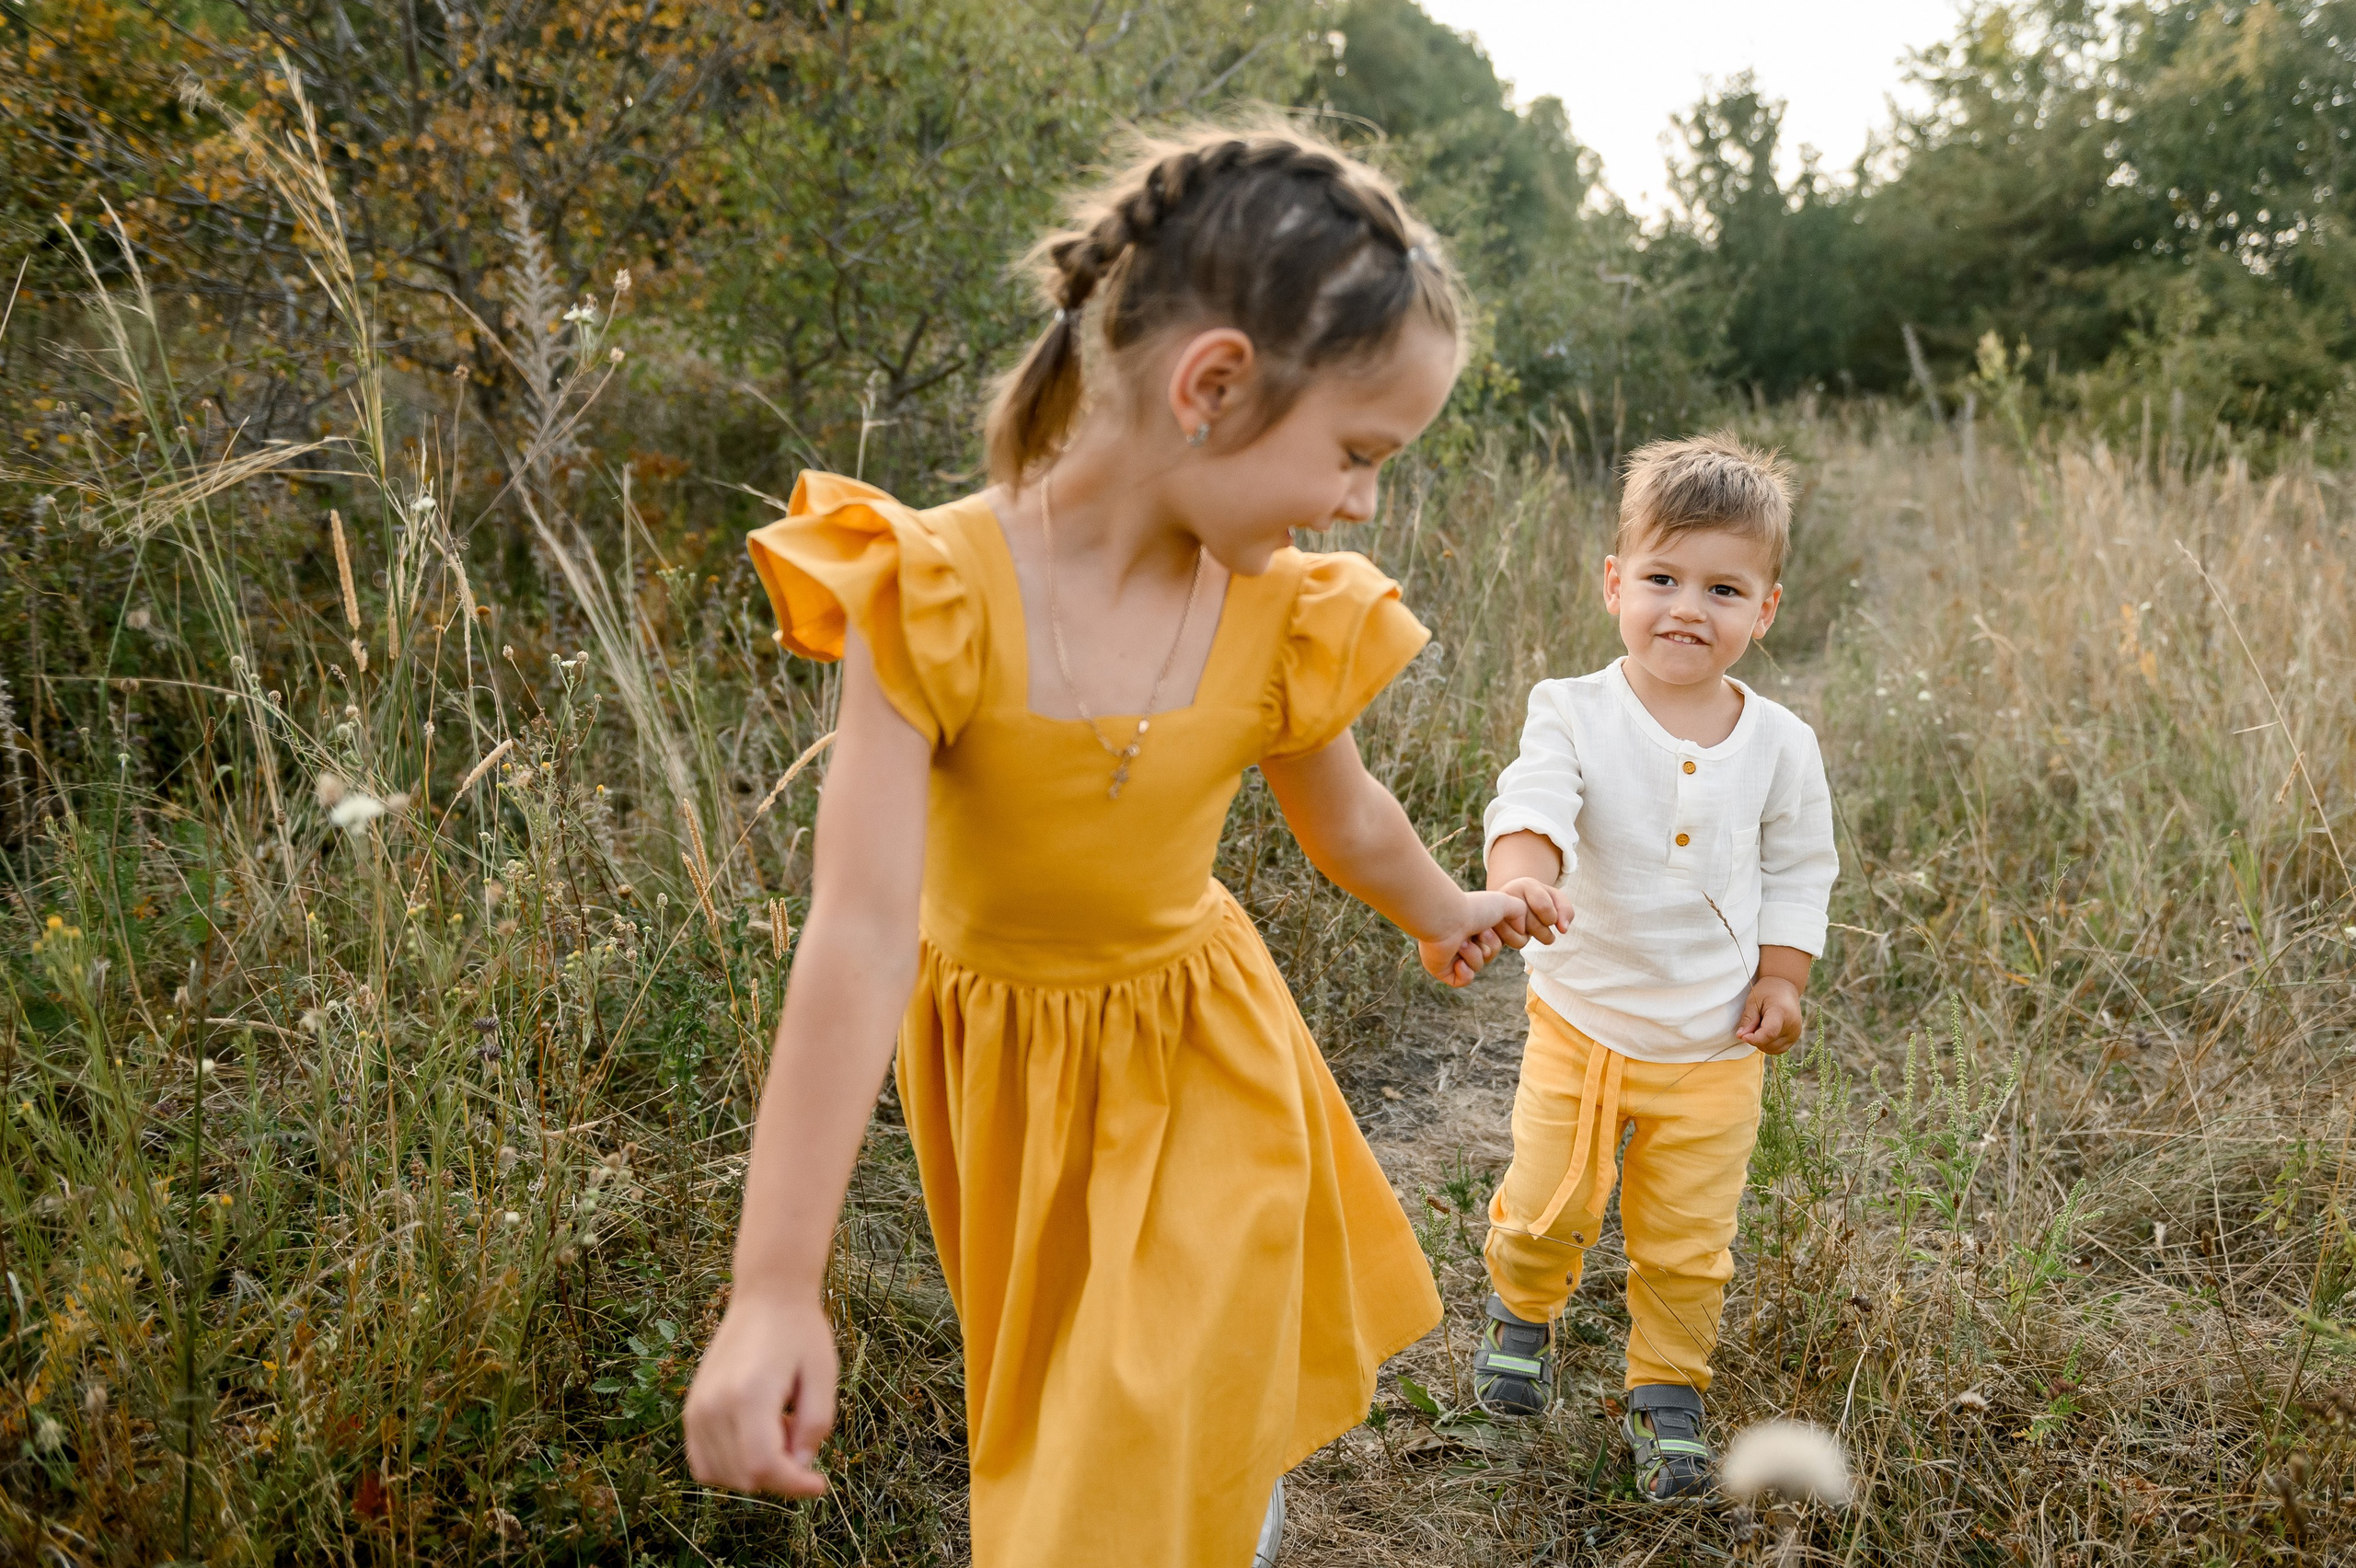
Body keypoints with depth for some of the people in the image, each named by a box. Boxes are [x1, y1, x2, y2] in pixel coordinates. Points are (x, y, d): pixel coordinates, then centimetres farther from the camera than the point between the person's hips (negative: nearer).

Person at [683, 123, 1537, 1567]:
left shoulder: (1284, 618, -17)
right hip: (1001, 1058, 0)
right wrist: (775, 1294, -32)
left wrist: (1447, 914, 25)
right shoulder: (931, 597, -29)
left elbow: (1349, 822, 5)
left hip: (1196, 1061, 1)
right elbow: (859, 944, -32)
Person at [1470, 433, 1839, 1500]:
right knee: (1545, 1206, 8)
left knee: (1687, 1242, 10)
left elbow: (1799, 869, 8)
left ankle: (1667, 1392, 34)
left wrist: (1781, 975, -2)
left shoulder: (1778, 744, -4)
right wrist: (1522, 878, -51)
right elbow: (1533, 803, -30)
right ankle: (1522, 1313, 41)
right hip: (1582, 1022, -1)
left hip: (1715, 1045, 2)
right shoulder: (1576, 713, -13)